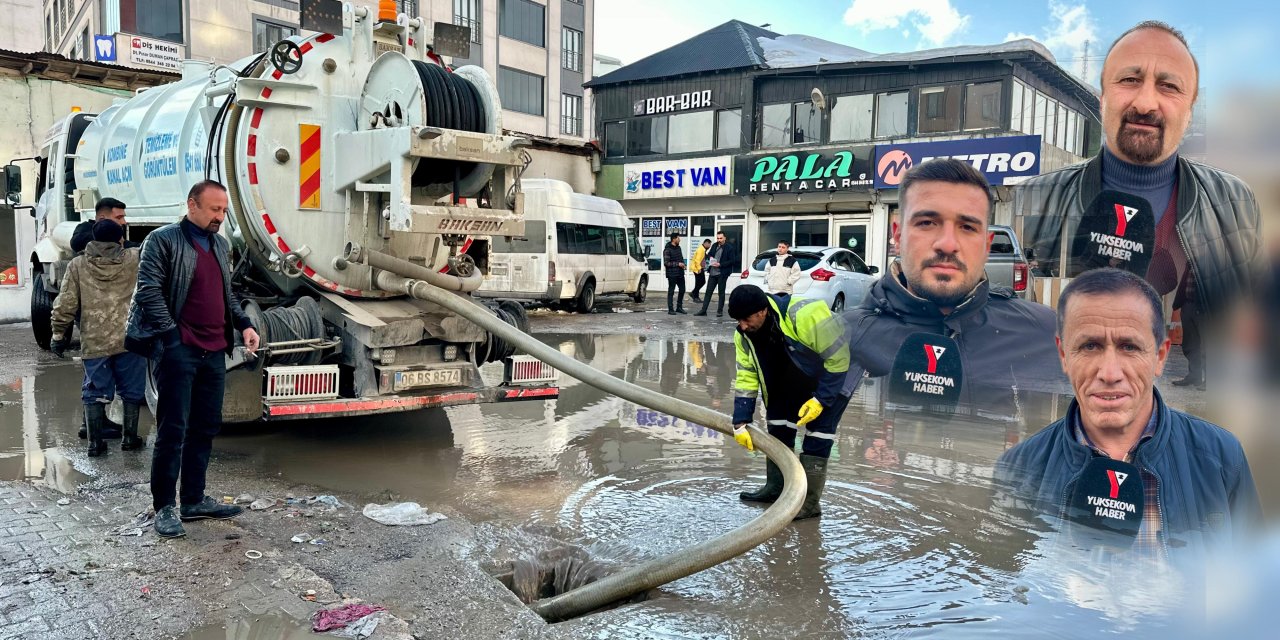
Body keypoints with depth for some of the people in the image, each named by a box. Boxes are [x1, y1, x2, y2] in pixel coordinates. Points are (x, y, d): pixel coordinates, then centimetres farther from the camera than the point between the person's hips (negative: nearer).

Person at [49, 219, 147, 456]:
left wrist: (58, 334, 7)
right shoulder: (134, 259, -2)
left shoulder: (77, 265, 1)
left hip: (93, 342, 1)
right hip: (129, 339, -1)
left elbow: (65, 304, 1)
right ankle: (130, 438, 16)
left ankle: (95, 443, 10)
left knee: (95, 393, 9)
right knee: (131, 391, 11)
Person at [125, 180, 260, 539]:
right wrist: (173, 335, -18)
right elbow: (149, 290, -12)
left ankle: (194, 501, 21)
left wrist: (244, 324, 11)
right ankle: (163, 508, 6)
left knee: (205, 428, 11)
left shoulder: (221, 245, 18)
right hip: (177, 349, -7)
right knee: (173, 429, -4)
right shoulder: (163, 240, -5)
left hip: (214, 351, 7)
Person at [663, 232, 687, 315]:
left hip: (680, 273, 8)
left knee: (682, 290, 11)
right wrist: (678, 264, -17)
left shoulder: (678, 248, 12)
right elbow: (666, 263, -16)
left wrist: (682, 264, 6)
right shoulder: (667, 250, -12)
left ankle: (679, 307, 24)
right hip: (672, 274, -8)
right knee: (671, 292, -1)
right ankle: (670, 309, 4)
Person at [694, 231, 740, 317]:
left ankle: (720, 311, 13)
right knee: (708, 291, 6)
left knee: (721, 292, 5)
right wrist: (710, 257, -2)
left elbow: (732, 261, -12)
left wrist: (720, 264, -18)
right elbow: (708, 254, 22)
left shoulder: (729, 248, -9)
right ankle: (703, 310, 9)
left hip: (722, 274, -5)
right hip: (713, 272, 5)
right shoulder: (714, 245, 8)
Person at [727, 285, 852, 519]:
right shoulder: (744, 335, -16)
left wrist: (821, 399, -27)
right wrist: (740, 423, -13)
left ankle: (810, 502, -5)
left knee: (817, 432, -13)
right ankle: (776, 486, 23)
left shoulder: (804, 315, -39)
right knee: (778, 424, 7)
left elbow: (838, 357, -30)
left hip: (833, 377, -7)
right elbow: (746, 378, -9)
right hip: (796, 381, 7)